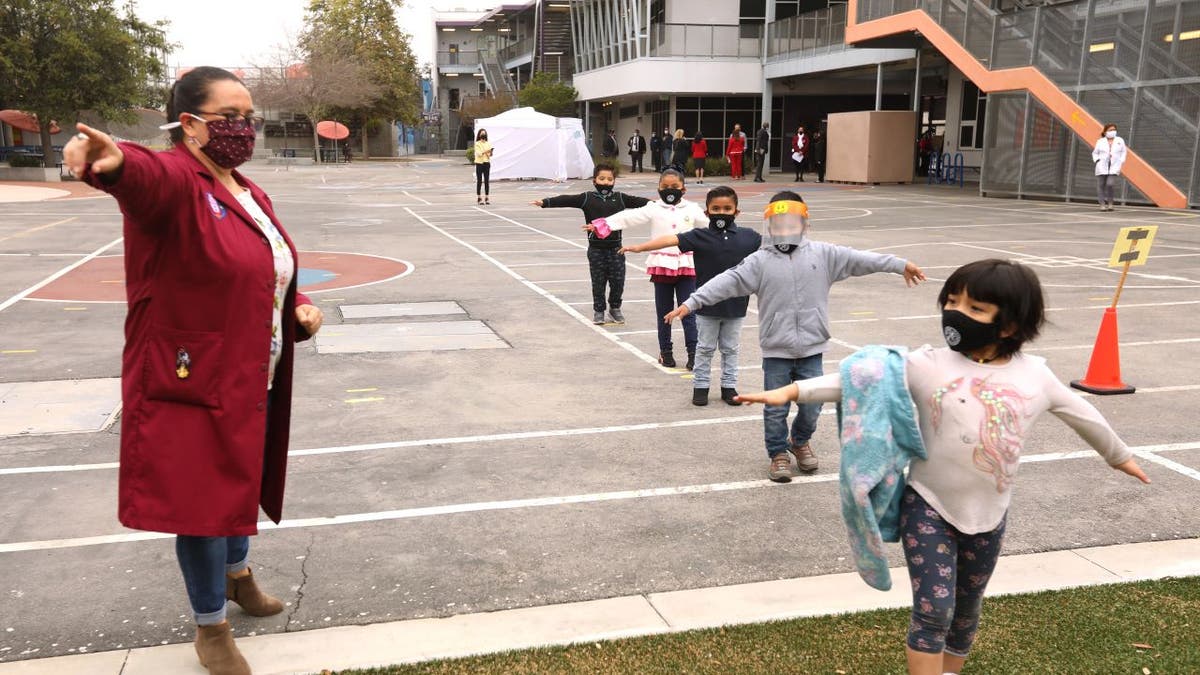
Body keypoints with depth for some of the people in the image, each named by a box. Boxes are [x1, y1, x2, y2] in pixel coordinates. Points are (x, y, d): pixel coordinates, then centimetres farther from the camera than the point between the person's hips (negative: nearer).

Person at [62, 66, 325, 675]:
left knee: (240, 481, 25)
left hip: (252, 379, 8)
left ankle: (237, 573, 50)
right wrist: (112, 161, -66)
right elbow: (146, 176, -43)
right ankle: (210, 626, 25)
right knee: (201, 497, 5)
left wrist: (298, 308, 2)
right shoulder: (173, 181, -17)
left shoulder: (250, 195, 10)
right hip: (192, 385, -8)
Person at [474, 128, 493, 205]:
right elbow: (478, 153, -13)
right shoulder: (477, 144, 0)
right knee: (479, 181, -3)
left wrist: (491, 152, -16)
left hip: (487, 163, 3)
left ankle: (487, 197, 4)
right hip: (479, 163, -3)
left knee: (487, 181, 0)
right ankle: (478, 197, -1)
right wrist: (485, 151, -28)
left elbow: (490, 155, 7)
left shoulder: (488, 144, 12)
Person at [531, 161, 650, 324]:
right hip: (596, 248, -1)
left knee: (618, 281, 5)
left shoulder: (620, 198, 4)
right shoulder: (587, 198, -2)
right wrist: (545, 202, -21)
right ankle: (598, 311, 22)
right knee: (598, 282, 7)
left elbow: (639, 201, -1)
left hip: (615, 247, 1)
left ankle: (615, 308, 26)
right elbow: (566, 200, -10)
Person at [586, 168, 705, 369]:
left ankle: (693, 353, 4)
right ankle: (665, 351, 20)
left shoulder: (692, 209, 6)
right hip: (661, 266, 0)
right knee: (664, 312, 9)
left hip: (686, 266, 0)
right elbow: (629, 217, -7)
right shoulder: (654, 209, 2)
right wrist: (601, 225, -15)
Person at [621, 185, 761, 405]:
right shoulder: (700, 236, -9)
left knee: (730, 348, 15)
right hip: (707, 305, -1)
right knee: (705, 348, 13)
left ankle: (729, 386, 28)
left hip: (735, 305, 1)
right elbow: (673, 239, -18)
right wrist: (641, 247, -27)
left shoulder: (748, 236, -3)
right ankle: (700, 386, 25)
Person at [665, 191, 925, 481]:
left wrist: (901, 265, 2)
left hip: (811, 349, 2)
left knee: (812, 406, 11)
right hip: (776, 351, -2)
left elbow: (860, 259, 2)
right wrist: (690, 303, -19)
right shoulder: (760, 261, -5)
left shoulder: (823, 254, 2)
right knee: (775, 409, 7)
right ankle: (778, 453, 28)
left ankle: (800, 441, 40)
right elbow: (727, 282, -12)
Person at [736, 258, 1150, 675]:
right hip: (928, 507, -3)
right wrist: (794, 390, -30)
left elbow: (1082, 414, 13)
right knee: (934, 608, -9)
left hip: (989, 515, 3)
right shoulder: (927, 366, -13)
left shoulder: (1034, 376, -4)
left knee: (967, 608, 18)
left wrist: (1119, 455, 28)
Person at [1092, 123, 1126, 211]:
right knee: (1100, 186, -2)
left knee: (1110, 184, -18)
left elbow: (1123, 151, 19)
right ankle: (1102, 204, 6)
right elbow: (1095, 153, 16)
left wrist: (1121, 161, 6)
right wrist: (1097, 160, -1)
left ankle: (1109, 203, -3)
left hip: (1114, 167, -1)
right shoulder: (1100, 142, 6)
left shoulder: (1120, 141, 9)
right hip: (1102, 167, 1)